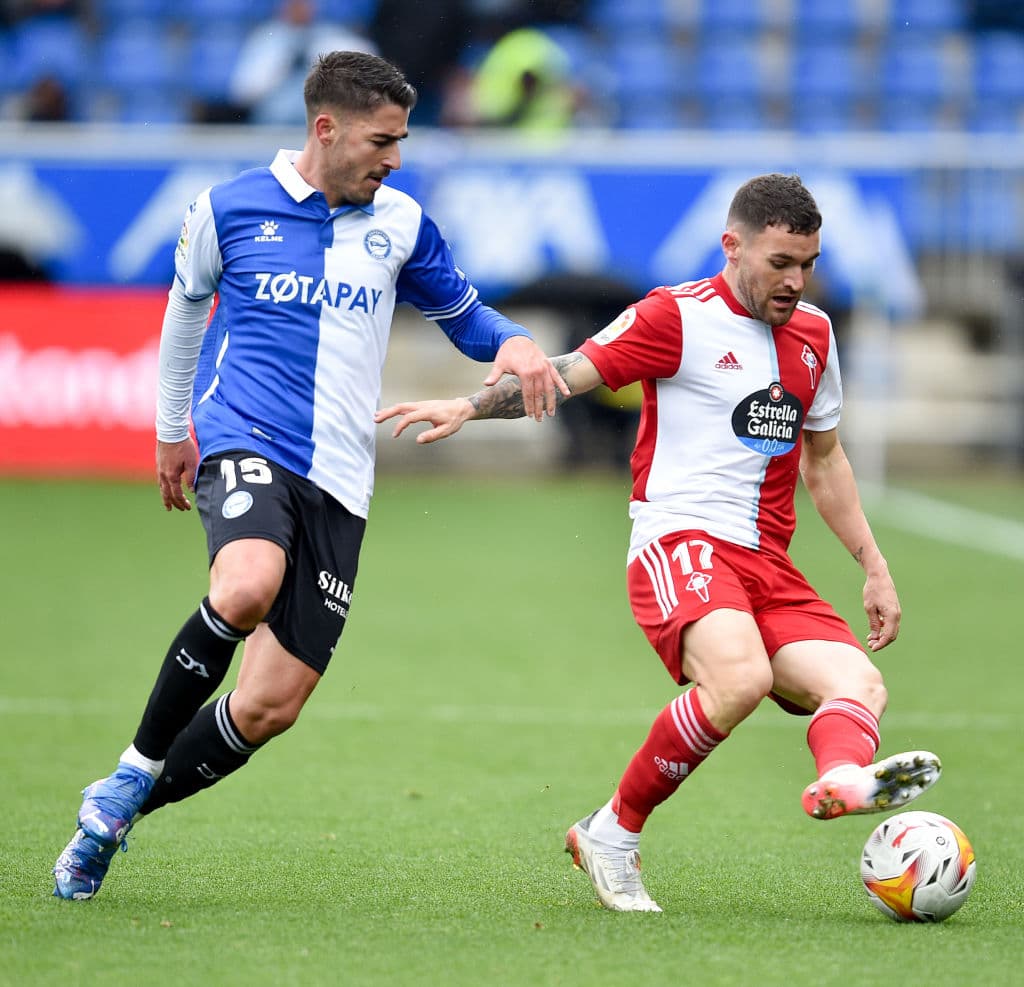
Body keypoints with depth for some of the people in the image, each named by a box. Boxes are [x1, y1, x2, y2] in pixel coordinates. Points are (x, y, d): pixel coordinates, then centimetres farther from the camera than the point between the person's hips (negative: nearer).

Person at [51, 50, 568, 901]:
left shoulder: (400, 223, 10)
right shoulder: (229, 210, 3)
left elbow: (461, 311, 23)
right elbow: (187, 306, 21)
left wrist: (512, 344, -1)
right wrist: (171, 427, 30)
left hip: (337, 486, 3)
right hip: (242, 442, -3)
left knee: (271, 707, -5)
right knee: (246, 588, -37)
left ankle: (120, 810, 17)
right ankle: (136, 769, -16)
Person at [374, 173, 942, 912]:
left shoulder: (813, 334, 19)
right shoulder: (679, 317, 0)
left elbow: (823, 459, 31)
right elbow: (567, 373, -8)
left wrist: (874, 566, 27)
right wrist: (468, 406, -24)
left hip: (770, 568, 7)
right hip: (681, 543, -7)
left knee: (862, 685, -18)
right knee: (740, 677, -33)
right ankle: (613, 835, -18)